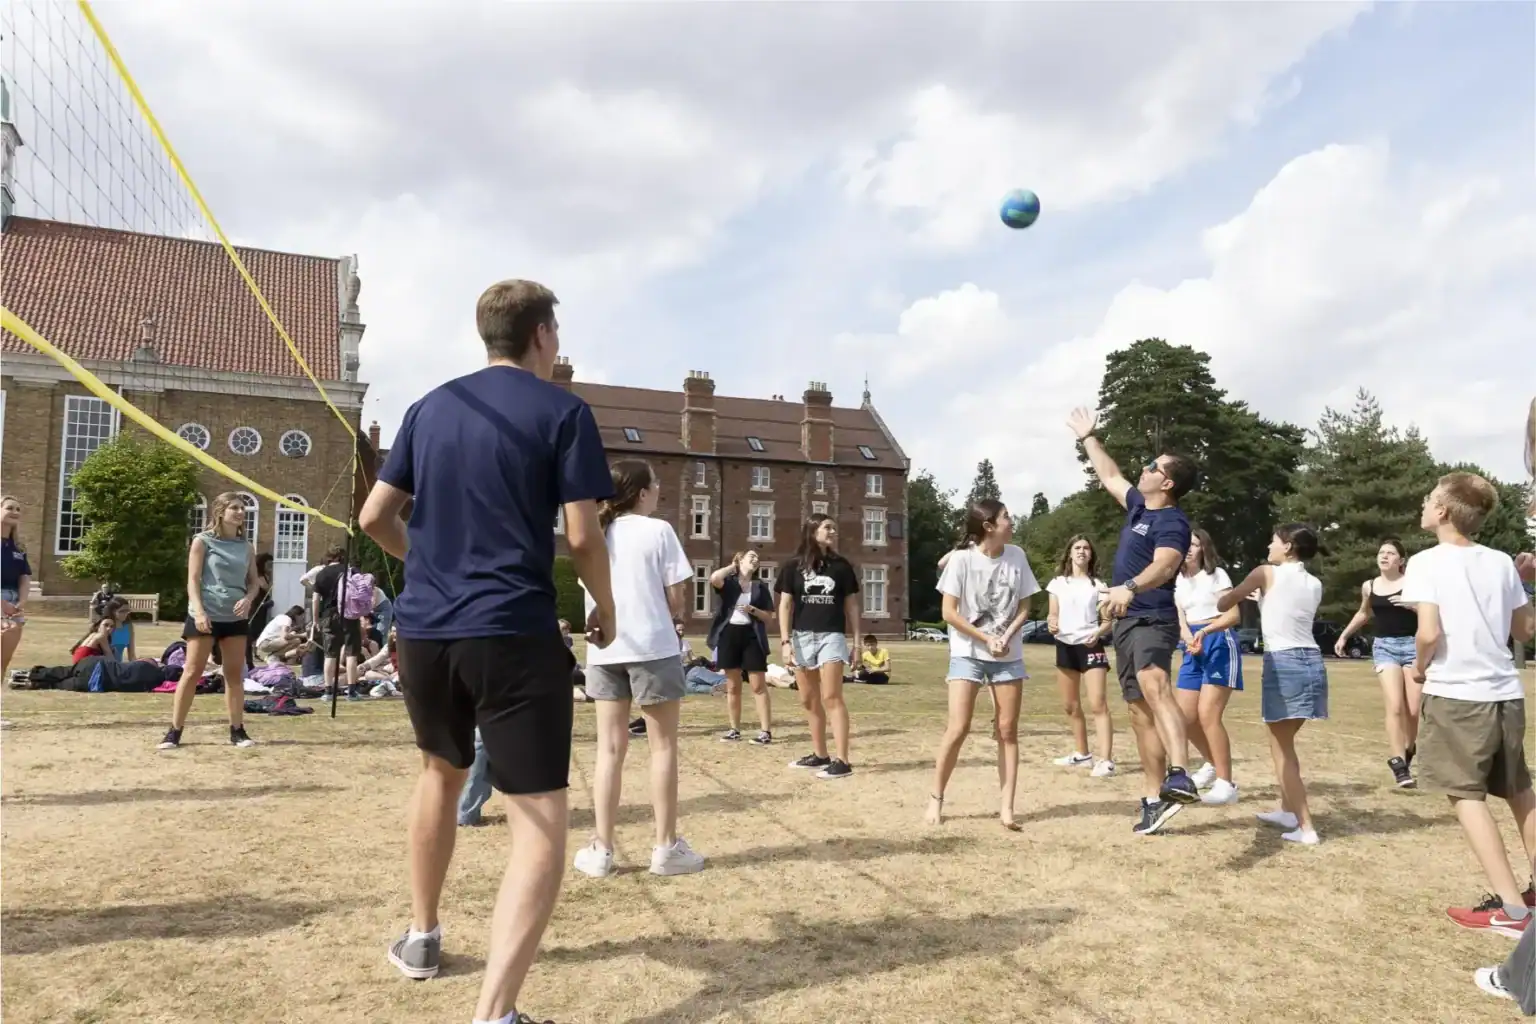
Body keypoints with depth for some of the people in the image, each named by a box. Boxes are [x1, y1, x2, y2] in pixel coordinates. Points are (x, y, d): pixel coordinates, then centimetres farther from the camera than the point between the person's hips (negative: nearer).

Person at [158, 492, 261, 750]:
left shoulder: (246, 546, 10)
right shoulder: (203, 541, -3)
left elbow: (254, 581, 12)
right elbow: (193, 580, -7)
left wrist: (248, 599, -9)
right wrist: (199, 611, -19)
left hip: (236, 618, 4)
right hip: (206, 616, -4)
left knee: (235, 674, 7)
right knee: (192, 672, -2)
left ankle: (237, 730, 13)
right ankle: (174, 731, 5)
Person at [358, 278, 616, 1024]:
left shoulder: (430, 407, 12)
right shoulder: (563, 412, -3)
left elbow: (375, 518, 12)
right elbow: (582, 535, -10)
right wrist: (604, 604, 7)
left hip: (423, 628, 6)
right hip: (513, 634, -6)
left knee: (442, 771, 29)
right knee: (542, 821, -3)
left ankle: (422, 937, 42)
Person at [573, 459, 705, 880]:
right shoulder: (658, 531, -5)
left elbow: (591, 596, 12)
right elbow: (675, 598, -7)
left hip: (604, 650, 5)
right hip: (652, 647, -5)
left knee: (610, 748, 8)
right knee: (663, 745, 5)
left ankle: (601, 850, 9)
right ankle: (666, 847, 10)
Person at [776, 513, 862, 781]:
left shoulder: (841, 565, 3)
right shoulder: (795, 566, 3)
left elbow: (851, 605, 6)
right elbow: (785, 605, 2)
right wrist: (785, 641, -6)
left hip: (832, 636, -2)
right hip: (802, 637, 2)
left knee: (831, 698, -10)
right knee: (809, 701, 9)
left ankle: (842, 761, -10)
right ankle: (819, 755, 22)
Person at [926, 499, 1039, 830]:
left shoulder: (1017, 556, -1)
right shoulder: (962, 559, -12)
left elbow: (1024, 607, 4)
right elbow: (949, 612, -11)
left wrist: (1006, 637, -12)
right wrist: (986, 640, -14)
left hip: (1009, 656, 4)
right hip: (968, 653, -3)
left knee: (1008, 730, 3)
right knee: (958, 729, -8)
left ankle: (1007, 807, 9)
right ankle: (936, 799, 8)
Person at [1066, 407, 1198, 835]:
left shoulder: (1172, 522, -11)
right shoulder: (1139, 506, 14)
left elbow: (1165, 564, -31)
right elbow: (1109, 476, 32)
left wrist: (1130, 586, -49)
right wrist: (1087, 437, 40)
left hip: (1153, 621, -9)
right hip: (1126, 623, 9)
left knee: (1154, 686, -35)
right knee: (1139, 709, 10)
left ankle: (1179, 776, -50)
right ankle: (1154, 799, 17)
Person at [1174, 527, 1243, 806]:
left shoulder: (1216, 574, -4)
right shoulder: (1178, 580, 12)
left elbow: (1234, 615, -11)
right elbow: (1180, 617, 5)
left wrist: (1204, 632, -26)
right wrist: (1188, 638, -18)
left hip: (1219, 645, -6)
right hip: (1194, 649, 6)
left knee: (1207, 714, -16)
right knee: (1185, 716, 3)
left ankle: (1225, 784, -10)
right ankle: (1213, 764, 28)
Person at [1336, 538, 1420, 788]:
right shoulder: (1369, 586, 8)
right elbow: (1364, 614, 27)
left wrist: (1413, 605, -21)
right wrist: (1344, 635, 27)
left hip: (1413, 645, -1)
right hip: (1384, 646, 2)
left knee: (1414, 710, 2)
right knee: (1395, 707, -13)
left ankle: (1406, 754, 28)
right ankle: (1398, 765, -14)